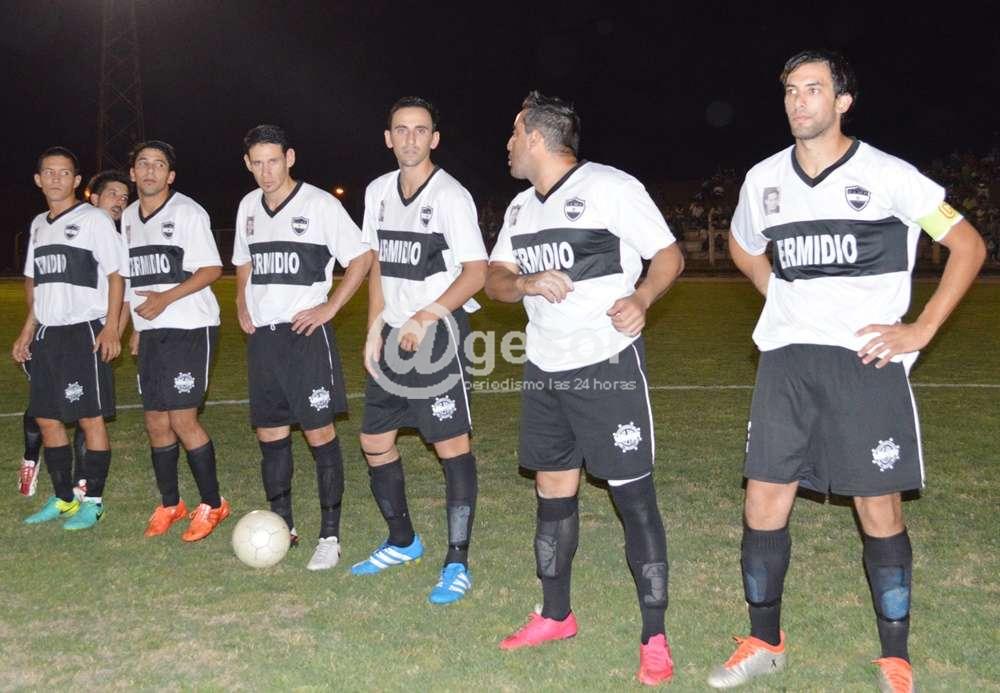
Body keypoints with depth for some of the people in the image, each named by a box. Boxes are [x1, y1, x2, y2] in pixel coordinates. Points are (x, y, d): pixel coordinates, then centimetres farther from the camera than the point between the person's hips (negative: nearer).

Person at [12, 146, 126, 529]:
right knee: (46, 419, 10)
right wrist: (28, 329, 19)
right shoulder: (38, 224, 16)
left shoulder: (93, 219, -5)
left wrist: (111, 326, -15)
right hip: (46, 333, 7)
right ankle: (64, 498, 23)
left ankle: (92, 502, 7)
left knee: (91, 418, -2)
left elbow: (116, 274, -7)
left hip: (85, 331, -7)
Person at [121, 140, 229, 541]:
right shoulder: (128, 218, 14)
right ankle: (169, 504, 25)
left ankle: (212, 504, 7)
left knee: (182, 420, -9)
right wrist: (136, 328, 19)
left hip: (189, 328, -7)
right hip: (151, 334, 7)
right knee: (156, 422, 9)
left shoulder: (187, 212, -7)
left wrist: (165, 298, -21)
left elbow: (212, 270, -12)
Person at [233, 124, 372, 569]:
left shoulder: (319, 204, -6)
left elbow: (361, 257, -5)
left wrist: (330, 307, -11)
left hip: (305, 331, -6)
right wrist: (242, 306, 11)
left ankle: (330, 536, 4)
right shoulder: (249, 206, 11)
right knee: (270, 434, 10)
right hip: (261, 335, 6)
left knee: (319, 433, -5)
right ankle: (282, 526, 24)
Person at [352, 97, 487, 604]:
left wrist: (424, 318, -18)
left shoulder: (451, 195, -10)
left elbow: (477, 272, -12)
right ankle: (402, 542, 30)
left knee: (451, 445, -4)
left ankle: (457, 563, 5)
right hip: (393, 334, 7)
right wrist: (374, 330, 8)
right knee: (375, 440, 11)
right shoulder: (378, 192, 9)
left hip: (438, 334, -7)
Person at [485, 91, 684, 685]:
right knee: (553, 491, 13)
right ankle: (556, 616, 28)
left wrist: (640, 299, -25)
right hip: (545, 369, 7)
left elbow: (670, 256, -6)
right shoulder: (521, 208, 14)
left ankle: (655, 638, 4)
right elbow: (495, 280, 12)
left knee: (634, 494, -5)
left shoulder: (611, 187, -7)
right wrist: (525, 283, -11)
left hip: (608, 365, -7)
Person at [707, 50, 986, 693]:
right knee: (764, 501, 4)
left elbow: (968, 245, 1)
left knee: (879, 508, 2)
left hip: (867, 359, -3)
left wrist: (922, 329, -6)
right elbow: (743, 245, 28)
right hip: (787, 358, 4)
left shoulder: (886, 175, -4)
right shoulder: (764, 179, 8)